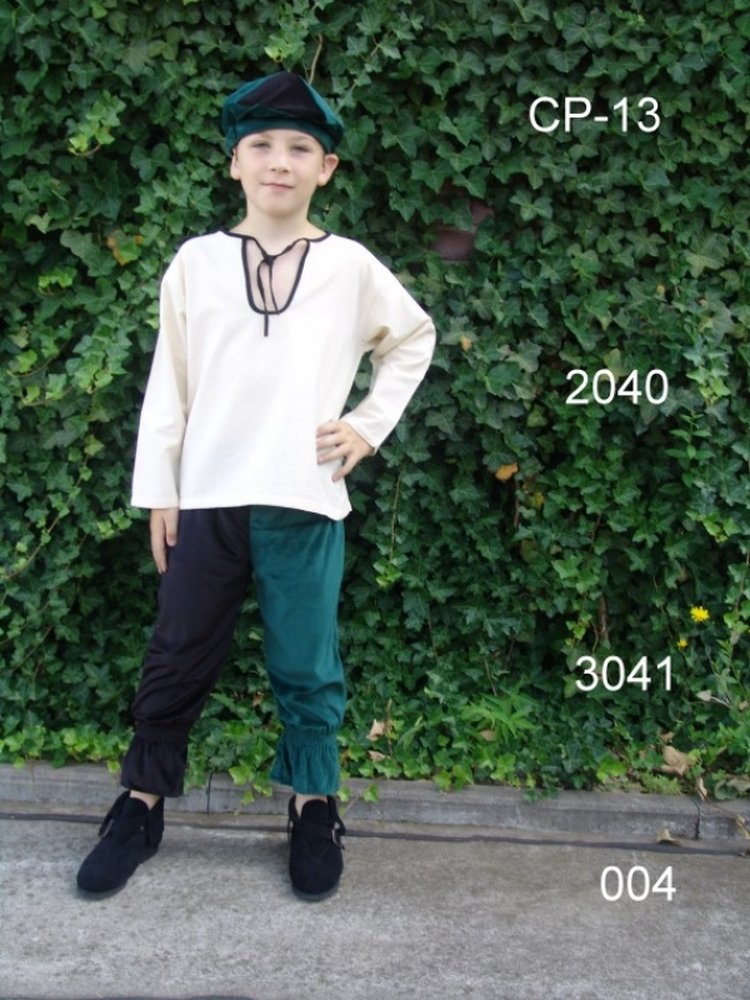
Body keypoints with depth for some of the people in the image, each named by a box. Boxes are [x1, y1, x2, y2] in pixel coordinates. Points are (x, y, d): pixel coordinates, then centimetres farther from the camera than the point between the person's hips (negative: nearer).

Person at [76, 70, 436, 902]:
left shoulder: (350, 266, 3)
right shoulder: (196, 262, 4)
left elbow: (413, 340, 19)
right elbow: (167, 385, 5)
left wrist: (370, 425, 8)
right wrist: (158, 491, 3)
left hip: (305, 502, 0)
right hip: (206, 499, 1)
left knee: (306, 668, 9)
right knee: (176, 660, 10)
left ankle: (313, 810, 26)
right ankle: (141, 806, 26)